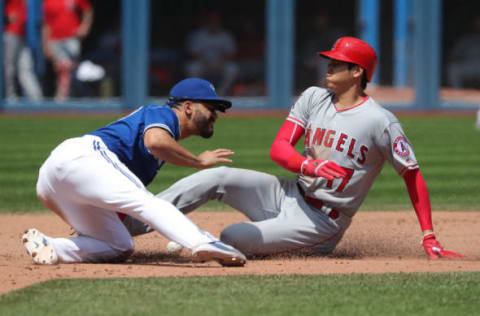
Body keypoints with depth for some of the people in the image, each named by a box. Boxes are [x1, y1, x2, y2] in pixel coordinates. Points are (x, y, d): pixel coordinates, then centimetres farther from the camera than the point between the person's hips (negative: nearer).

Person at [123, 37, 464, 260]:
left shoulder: (381, 122, -14)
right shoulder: (314, 98, 3)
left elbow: (413, 176, -9)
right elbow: (279, 148, -3)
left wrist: (430, 239, -14)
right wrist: (311, 166, -27)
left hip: (322, 222, -6)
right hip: (290, 195, 6)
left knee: (231, 239, -22)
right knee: (218, 177, -15)